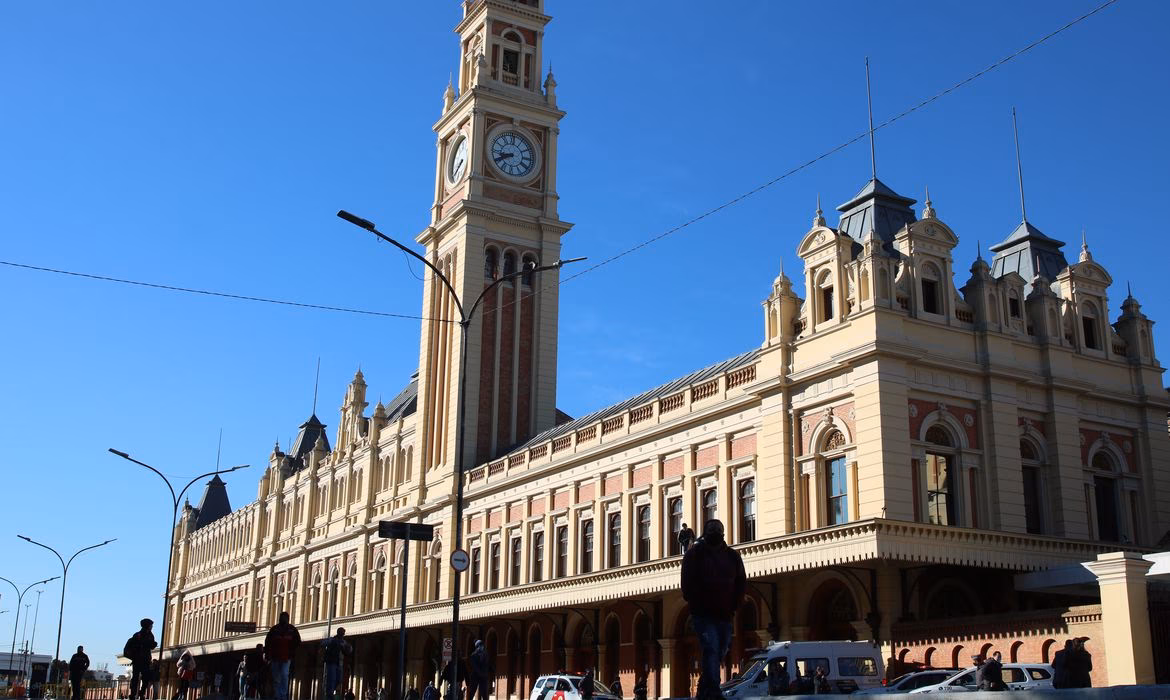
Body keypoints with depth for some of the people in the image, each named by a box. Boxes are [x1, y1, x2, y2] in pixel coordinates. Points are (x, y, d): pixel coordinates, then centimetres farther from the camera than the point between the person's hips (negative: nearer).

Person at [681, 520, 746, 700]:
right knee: (711, 650, -19)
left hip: (724, 616, 5)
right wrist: (697, 605, -10)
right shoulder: (694, 554, 1)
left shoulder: (732, 556, 12)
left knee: (719, 654, 10)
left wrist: (733, 606, 2)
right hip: (703, 615, -5)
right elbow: (688, 584, -4)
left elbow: (741, 583, 12)